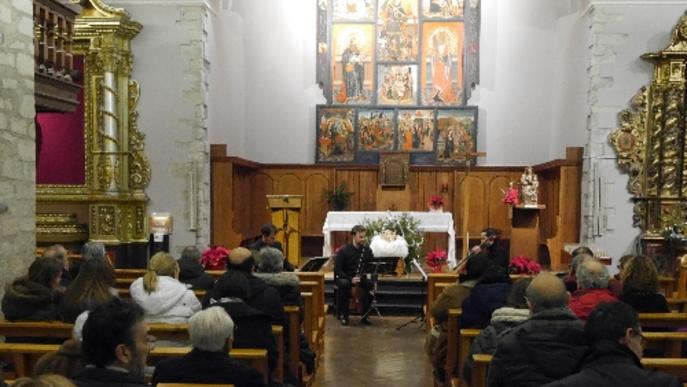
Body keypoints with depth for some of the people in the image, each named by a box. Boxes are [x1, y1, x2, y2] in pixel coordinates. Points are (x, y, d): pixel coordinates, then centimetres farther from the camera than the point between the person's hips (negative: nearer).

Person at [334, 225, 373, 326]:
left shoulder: (367, 250, -2)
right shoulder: (343, 251, -12)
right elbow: (338, 269, -14)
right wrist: (351, 279, -27)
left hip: (361, 277, 3)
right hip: (344, 277, -3)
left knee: (371, 285, -28)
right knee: (344, 284, -38)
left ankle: (364, 316, -13)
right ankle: (343, 315, -21)